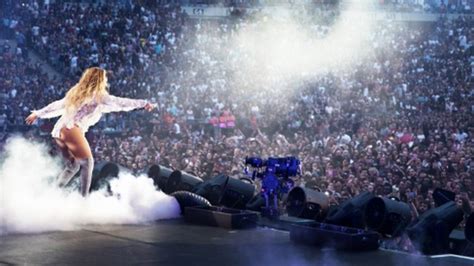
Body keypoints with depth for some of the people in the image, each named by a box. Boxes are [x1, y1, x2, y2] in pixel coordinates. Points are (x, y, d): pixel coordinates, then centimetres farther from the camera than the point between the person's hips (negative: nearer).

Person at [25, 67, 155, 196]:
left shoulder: (76, 93, 23)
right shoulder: (98, 96, 2)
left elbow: (58, 105, 27)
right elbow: (119, 102, -2)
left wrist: (38, 113, 34)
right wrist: (143, 103, 1)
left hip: (59, 130, 8)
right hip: (72, 130, -8)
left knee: (73, 165, 17)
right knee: (87, 163, -1)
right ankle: (83, 198, -10)